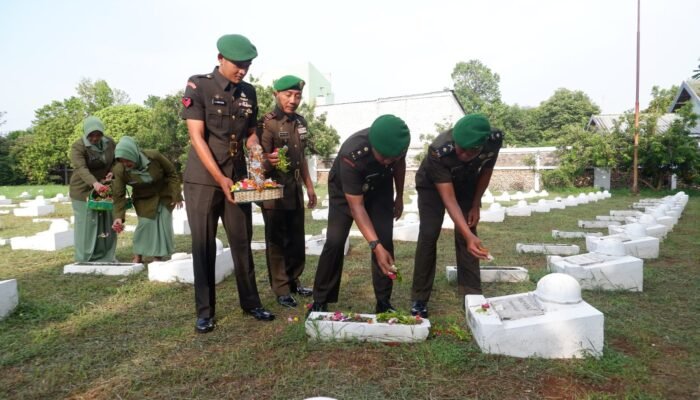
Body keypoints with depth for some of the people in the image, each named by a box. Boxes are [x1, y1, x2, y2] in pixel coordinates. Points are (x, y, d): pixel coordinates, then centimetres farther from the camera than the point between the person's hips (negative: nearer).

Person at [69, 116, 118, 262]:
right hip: (84, 190, -4)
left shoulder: (109, 142, -3)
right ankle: (86, 260, 9)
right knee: (86, 224, -1)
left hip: (104, 188, 5)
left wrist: (112, 172, -10)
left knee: (106, 223, 8)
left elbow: (115, 161, 12)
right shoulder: (78, 146, -17)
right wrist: (94, 183, -49)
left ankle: (106, 257, 18)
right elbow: (81, 168, -32)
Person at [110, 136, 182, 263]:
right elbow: (119, 195, -20)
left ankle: (158, 258, 12)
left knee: (163, 224, -2)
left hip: (164, 195, 0)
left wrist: (176, 195, -14)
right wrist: (118, 217, -31)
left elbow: (172, 173, -15)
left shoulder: (154, 156, -29)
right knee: (145, 223, -13)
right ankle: (137, 256, 7)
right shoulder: (119, 170, -26)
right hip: (144, 199, 0)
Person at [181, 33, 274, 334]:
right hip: (202, 179, -4)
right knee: (204, 246, 3)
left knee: (242, 242, 8)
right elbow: (196, 137, -13)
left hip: (238, 178, 4)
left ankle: (250, 302, 22)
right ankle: (205, 311, 14)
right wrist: (220, 178, -20)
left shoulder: (249, 92, 8)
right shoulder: (198, 86, -6)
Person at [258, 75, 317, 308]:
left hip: (295, 191, 7)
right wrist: (272, 162, -38)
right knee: (276, 242, 2)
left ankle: (294, 282, 27)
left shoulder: (300, 122, 9)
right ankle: (281, 289, 13)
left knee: (297, 240, 13)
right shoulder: (267, 124, -12)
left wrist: (309, 186, 17)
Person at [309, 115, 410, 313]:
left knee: (385, 240, -8)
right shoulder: (351, 155, -42)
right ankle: (320, 302, 2)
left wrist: (399, 197, 6)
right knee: (334, 242, -13)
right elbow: (356, 206, -38)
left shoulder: (398, 143, -28)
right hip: (345, 190, -3)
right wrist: (375, 245, -46)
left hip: (379, 187, 4)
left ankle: (384, 303, 3)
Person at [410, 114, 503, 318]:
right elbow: (449, 199, -42)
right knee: (428, 235, -13)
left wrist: (476, 205, -6)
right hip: (432, 184, -3)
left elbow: (486, 170, -10)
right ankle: (419, 299, -4)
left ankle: (472, 295, 4)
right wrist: (469, 235, -53)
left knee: (467, 234, -6)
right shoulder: (439, 151, -42)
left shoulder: (495, 140, -31)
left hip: (466, 184, 3)